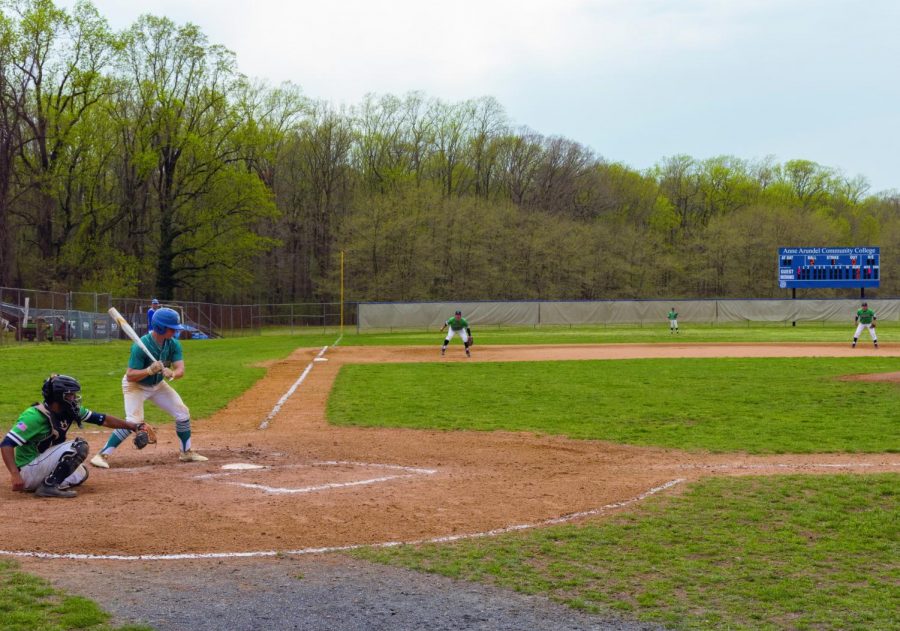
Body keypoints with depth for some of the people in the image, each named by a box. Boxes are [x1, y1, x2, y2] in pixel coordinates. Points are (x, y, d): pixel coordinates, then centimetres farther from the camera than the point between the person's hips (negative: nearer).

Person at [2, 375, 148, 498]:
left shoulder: (69, 411, 0)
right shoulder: (34, 416, -24)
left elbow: (102, 419, 6)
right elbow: (6, 444, -29)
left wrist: (133, 426, 3)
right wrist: (15, 475, -41)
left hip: (41, 466, 9)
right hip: (28, 473, -9)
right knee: (79, 446, -19)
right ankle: (49, 486, -19)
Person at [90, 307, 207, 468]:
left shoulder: (173, 344, -14)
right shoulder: (141, 346, -31)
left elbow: (180, 369, -20)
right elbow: (130, 376, -30)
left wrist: (172, 373, -42)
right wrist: (150, 370, -45)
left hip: (157, 385, 6)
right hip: (136, 385, -6)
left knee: (183, 413, 3)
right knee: (134, 421, -24)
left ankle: (186, 452, 21)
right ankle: (102, 455, -16)